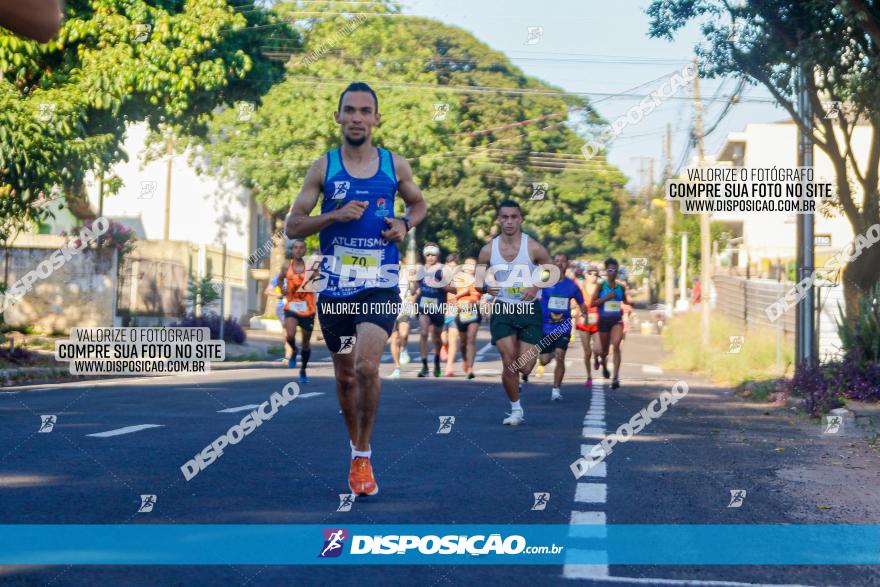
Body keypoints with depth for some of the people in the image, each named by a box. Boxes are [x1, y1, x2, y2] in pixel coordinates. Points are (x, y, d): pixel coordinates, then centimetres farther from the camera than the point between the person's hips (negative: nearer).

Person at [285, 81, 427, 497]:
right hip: (335, 286, 1)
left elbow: (419, 203, 22)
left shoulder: (395, 165, 4)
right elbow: (292, 226, 1)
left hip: (381, 283, -1)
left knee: (366, 365, -21)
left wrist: (406, 224, 0)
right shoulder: (322, 168, 1)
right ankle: (355, 443, 35)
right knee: (345, 375, 11)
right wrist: (335, 215, -15)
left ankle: (363, 456, -6)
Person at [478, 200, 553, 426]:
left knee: (525, 368, -2)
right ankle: (516, 410, 11)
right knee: (509, 363, -9)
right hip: (502, 309, 1)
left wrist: (536, 286, -16)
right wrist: (486, 287, -12)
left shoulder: (534, 248, -9)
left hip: (529, 310, -1)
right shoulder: (488, 250, -3)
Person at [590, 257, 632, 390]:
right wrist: (606, 298, -17)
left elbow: (626, 300, 21)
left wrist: (630, 302, -2)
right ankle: (604, 362, 50)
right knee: (605, 349, 11)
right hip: (604, 320, 0)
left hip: (617, 320, 0)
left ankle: (615, 377, -23)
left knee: (616, 345, -21)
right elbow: (592, 303, -7)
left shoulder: (621, 287, 5)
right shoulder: (601, 286, -2)